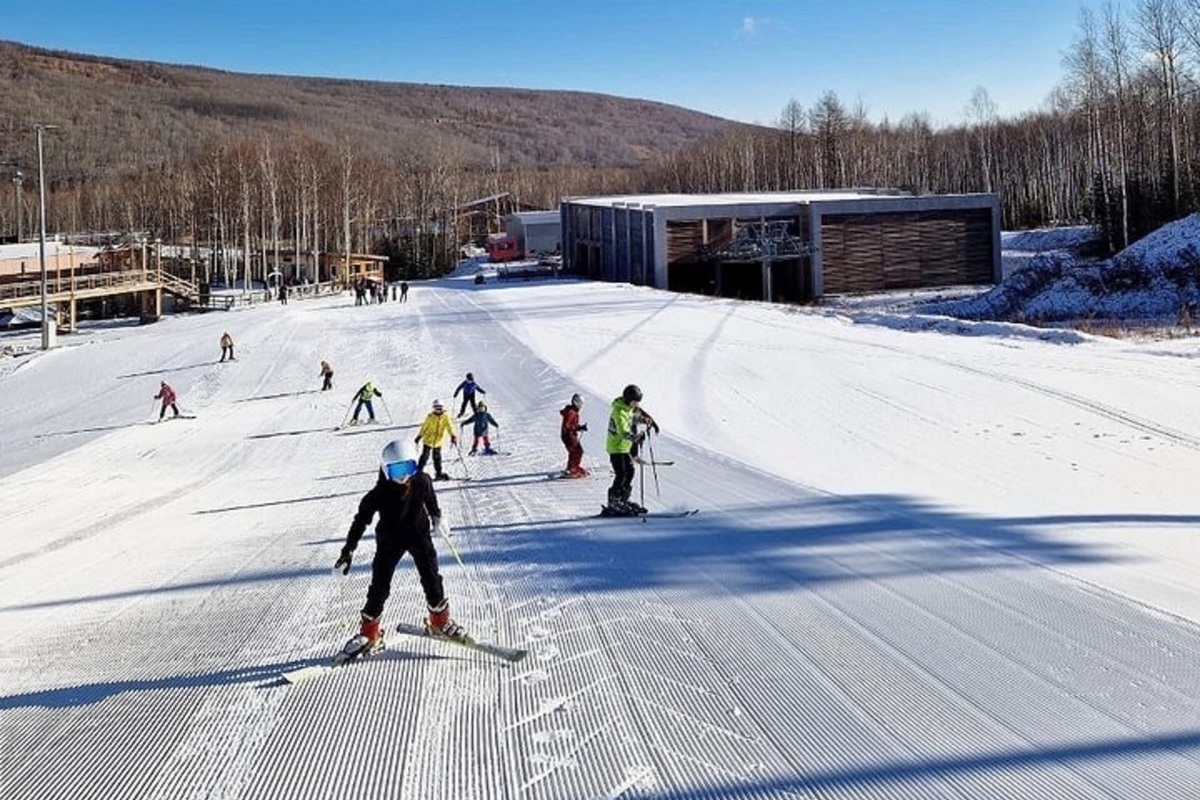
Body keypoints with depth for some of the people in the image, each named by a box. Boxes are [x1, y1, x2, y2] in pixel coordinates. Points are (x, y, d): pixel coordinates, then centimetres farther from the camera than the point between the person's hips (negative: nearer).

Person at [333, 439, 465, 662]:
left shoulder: (422, 481, -16)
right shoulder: (379, 493, -23)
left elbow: (430, 500, 7)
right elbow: (361, 520, -15)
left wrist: (437, 518, 23)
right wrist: (349, 550, -14)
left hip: (419, 535, 2)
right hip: (389, 541, -2)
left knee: (431, 578, -1)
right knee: (379, 587, -2)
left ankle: (440, 621, 22)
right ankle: (369, 634, 11)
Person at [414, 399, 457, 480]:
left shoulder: (445, 417, -5)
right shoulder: (430, 416, -8)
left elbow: (450, 427, -11)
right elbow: (424, 427, 2)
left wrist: (453, 436, -24)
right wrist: (419, 437, 8)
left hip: (438, 442, 2)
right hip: (428, 440, -2)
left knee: (437, 458, 12)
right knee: (425, 456, -5)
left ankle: (439, 473, 21)